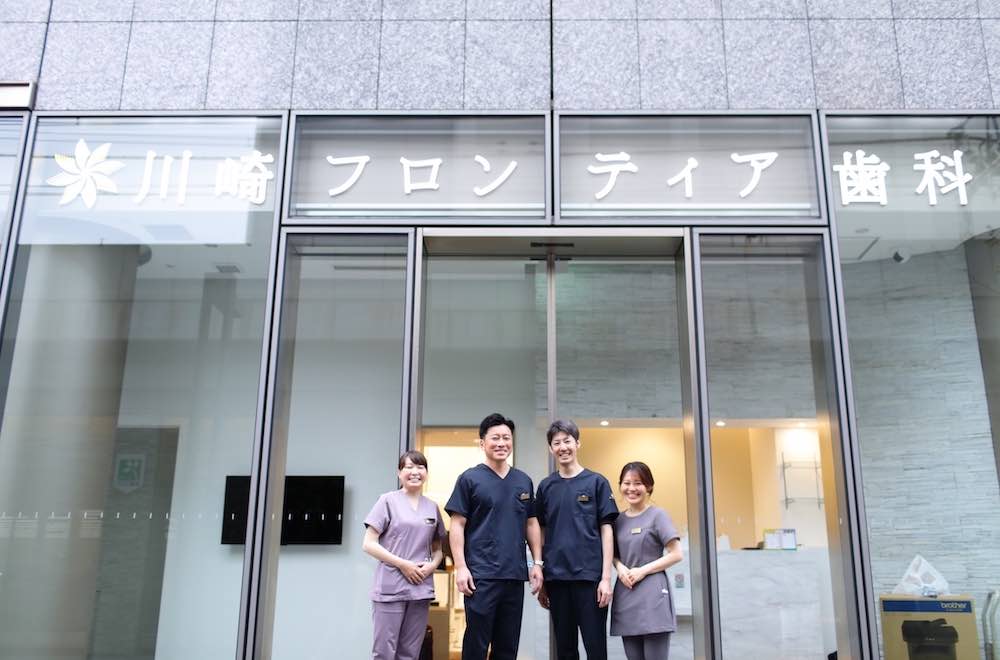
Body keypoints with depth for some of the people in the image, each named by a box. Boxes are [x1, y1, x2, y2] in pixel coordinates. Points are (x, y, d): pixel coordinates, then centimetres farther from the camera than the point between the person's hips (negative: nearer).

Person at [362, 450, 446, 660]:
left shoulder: (432, 507, 12)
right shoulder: (388, 500, -2)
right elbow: (369, 544, -6)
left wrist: (432, 565, -3)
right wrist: (403, 564, -13)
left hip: (421, 590, 5)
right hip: (390, 589, -4)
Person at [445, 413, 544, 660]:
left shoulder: (524, 481, 11)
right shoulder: (470, 479, -2)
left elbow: (531, 524, 16)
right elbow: (457, 526, -4)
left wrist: (537, 563, 8)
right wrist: (460, 567, -12)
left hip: (516, 575, 5)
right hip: (481, 575, -4)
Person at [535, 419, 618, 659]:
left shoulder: (596, 482, 0)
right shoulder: (546, 486, 8)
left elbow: (606, 530, -1)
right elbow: (541, 534, 11)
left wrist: (606, 577, -8)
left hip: (590, 576, -3)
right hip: (556, 578, 3)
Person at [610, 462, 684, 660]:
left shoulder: (658, 515, -4)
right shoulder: (618, 519, 11)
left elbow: (676, 554, -8)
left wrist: (643, 570, -14)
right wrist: (620, 567, -3)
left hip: (652, 596, -5)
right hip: (625, 597, 5)